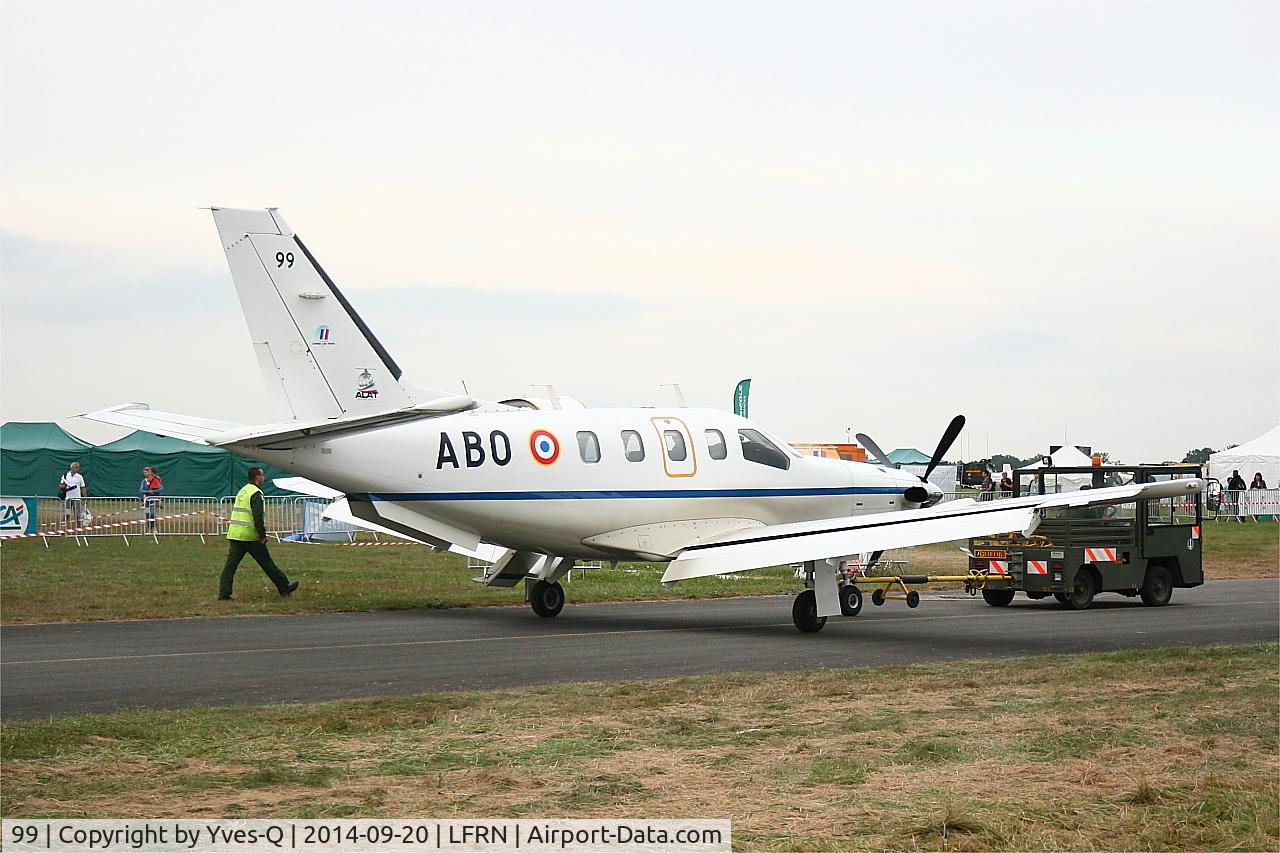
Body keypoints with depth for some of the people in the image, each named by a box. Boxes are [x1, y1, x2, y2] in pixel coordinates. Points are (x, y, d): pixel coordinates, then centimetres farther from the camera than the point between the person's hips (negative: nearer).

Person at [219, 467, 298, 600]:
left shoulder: (242, 491, 19)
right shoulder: (256, 493, -10)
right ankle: (284, 589, 14)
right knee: (267, 563, 3)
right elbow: (258, 517, -19)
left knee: (230, 564, 2)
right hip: (250, 536, -7)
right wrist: (263, 535, -15)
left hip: (234, 534, 7)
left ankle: (224, 593, -7)